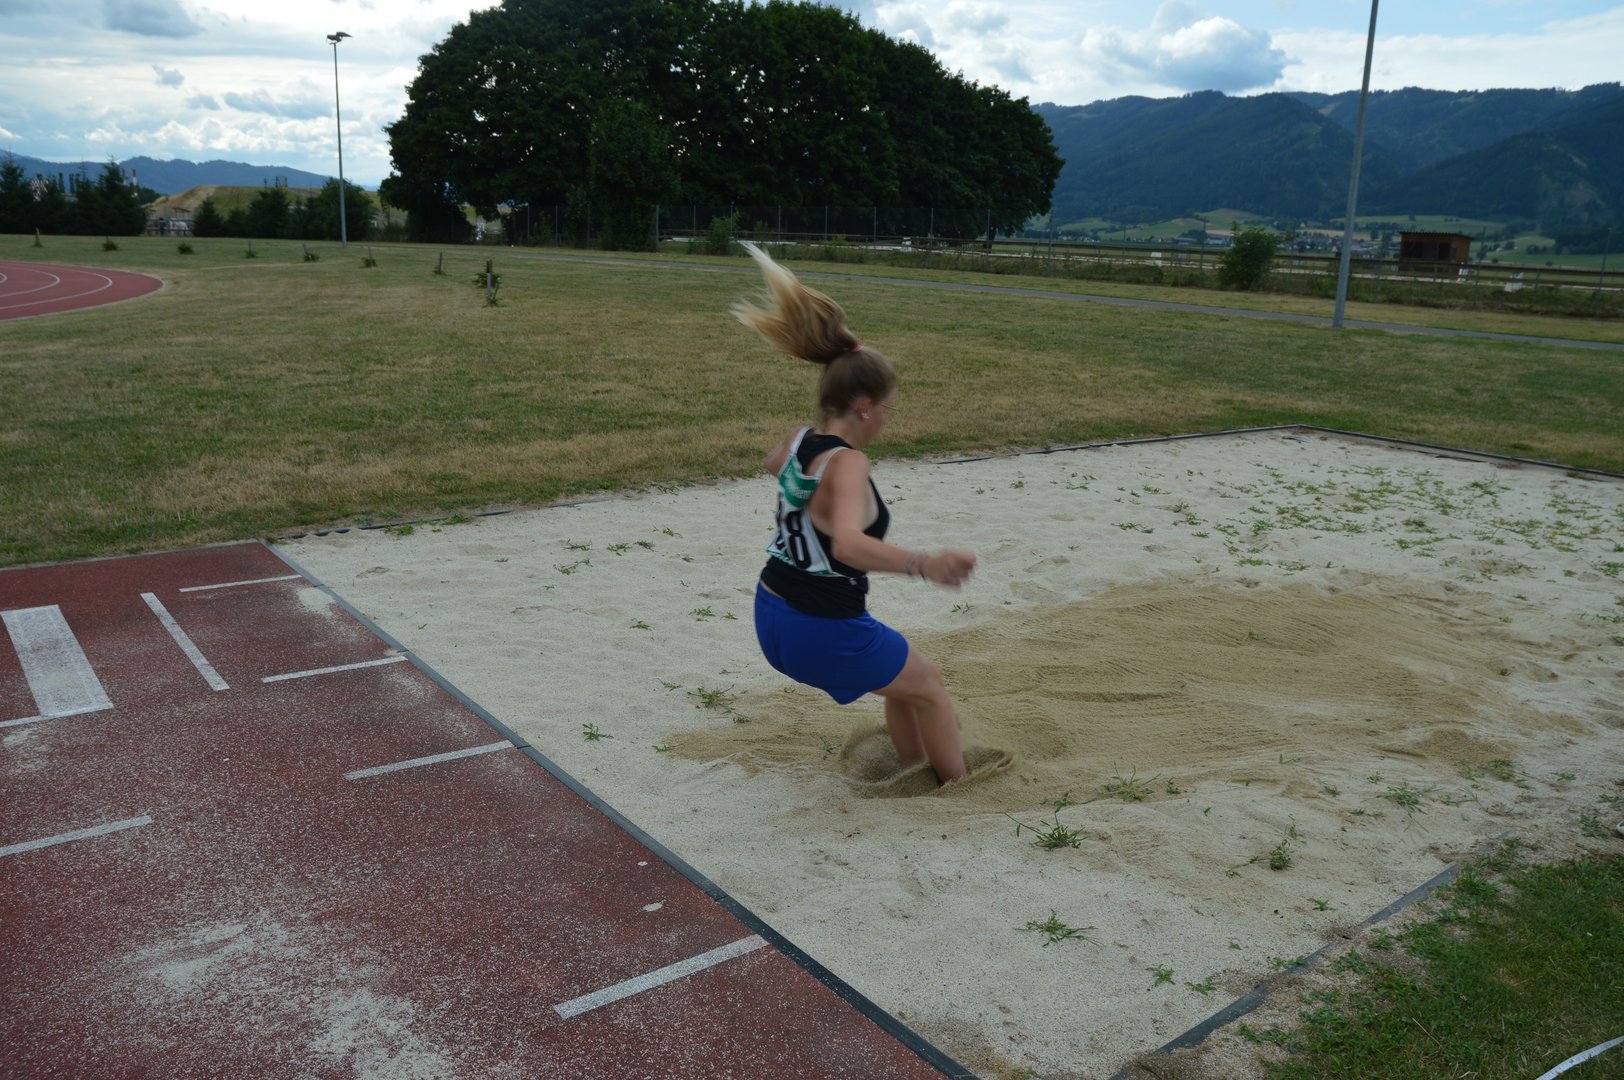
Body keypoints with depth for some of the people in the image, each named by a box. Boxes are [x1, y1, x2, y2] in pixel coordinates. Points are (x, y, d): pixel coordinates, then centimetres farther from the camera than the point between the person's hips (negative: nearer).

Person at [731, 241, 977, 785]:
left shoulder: (797, 440, 0)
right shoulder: (847, 463, -25)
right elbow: (849, 544, -43)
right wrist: (924, 564, -55)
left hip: (773, 614, 8)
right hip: (824, 634, -8)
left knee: (906, 677, 29)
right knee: (929, 686, 17)